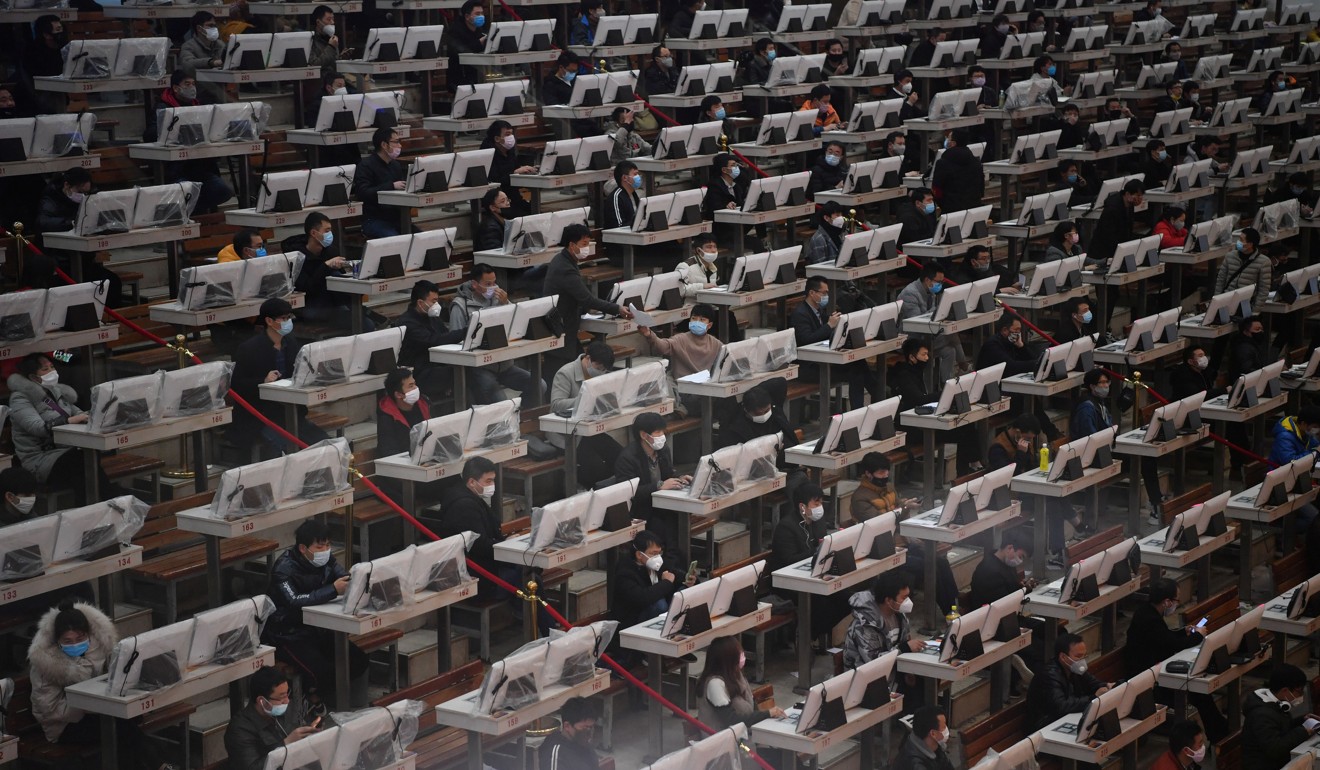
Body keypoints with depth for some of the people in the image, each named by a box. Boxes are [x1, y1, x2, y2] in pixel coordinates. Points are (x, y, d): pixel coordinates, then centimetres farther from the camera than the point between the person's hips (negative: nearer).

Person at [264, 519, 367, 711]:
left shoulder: (326, 559, -2)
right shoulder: (284, 569, -22)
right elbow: (294, 601, -37)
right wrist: (333, 590, -45)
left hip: (317, 629, 7)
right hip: (288, 635, -7)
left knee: (358, 661, -4)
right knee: (321, 671, -28)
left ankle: (317, 692, 15)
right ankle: (311, 693, 7)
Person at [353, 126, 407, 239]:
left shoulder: (396, 165, 20)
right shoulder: (366, 165, -4)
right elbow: (363, 193, -18)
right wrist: (391, 186, -23)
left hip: (395, 217, 7)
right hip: (373, 220, -7)